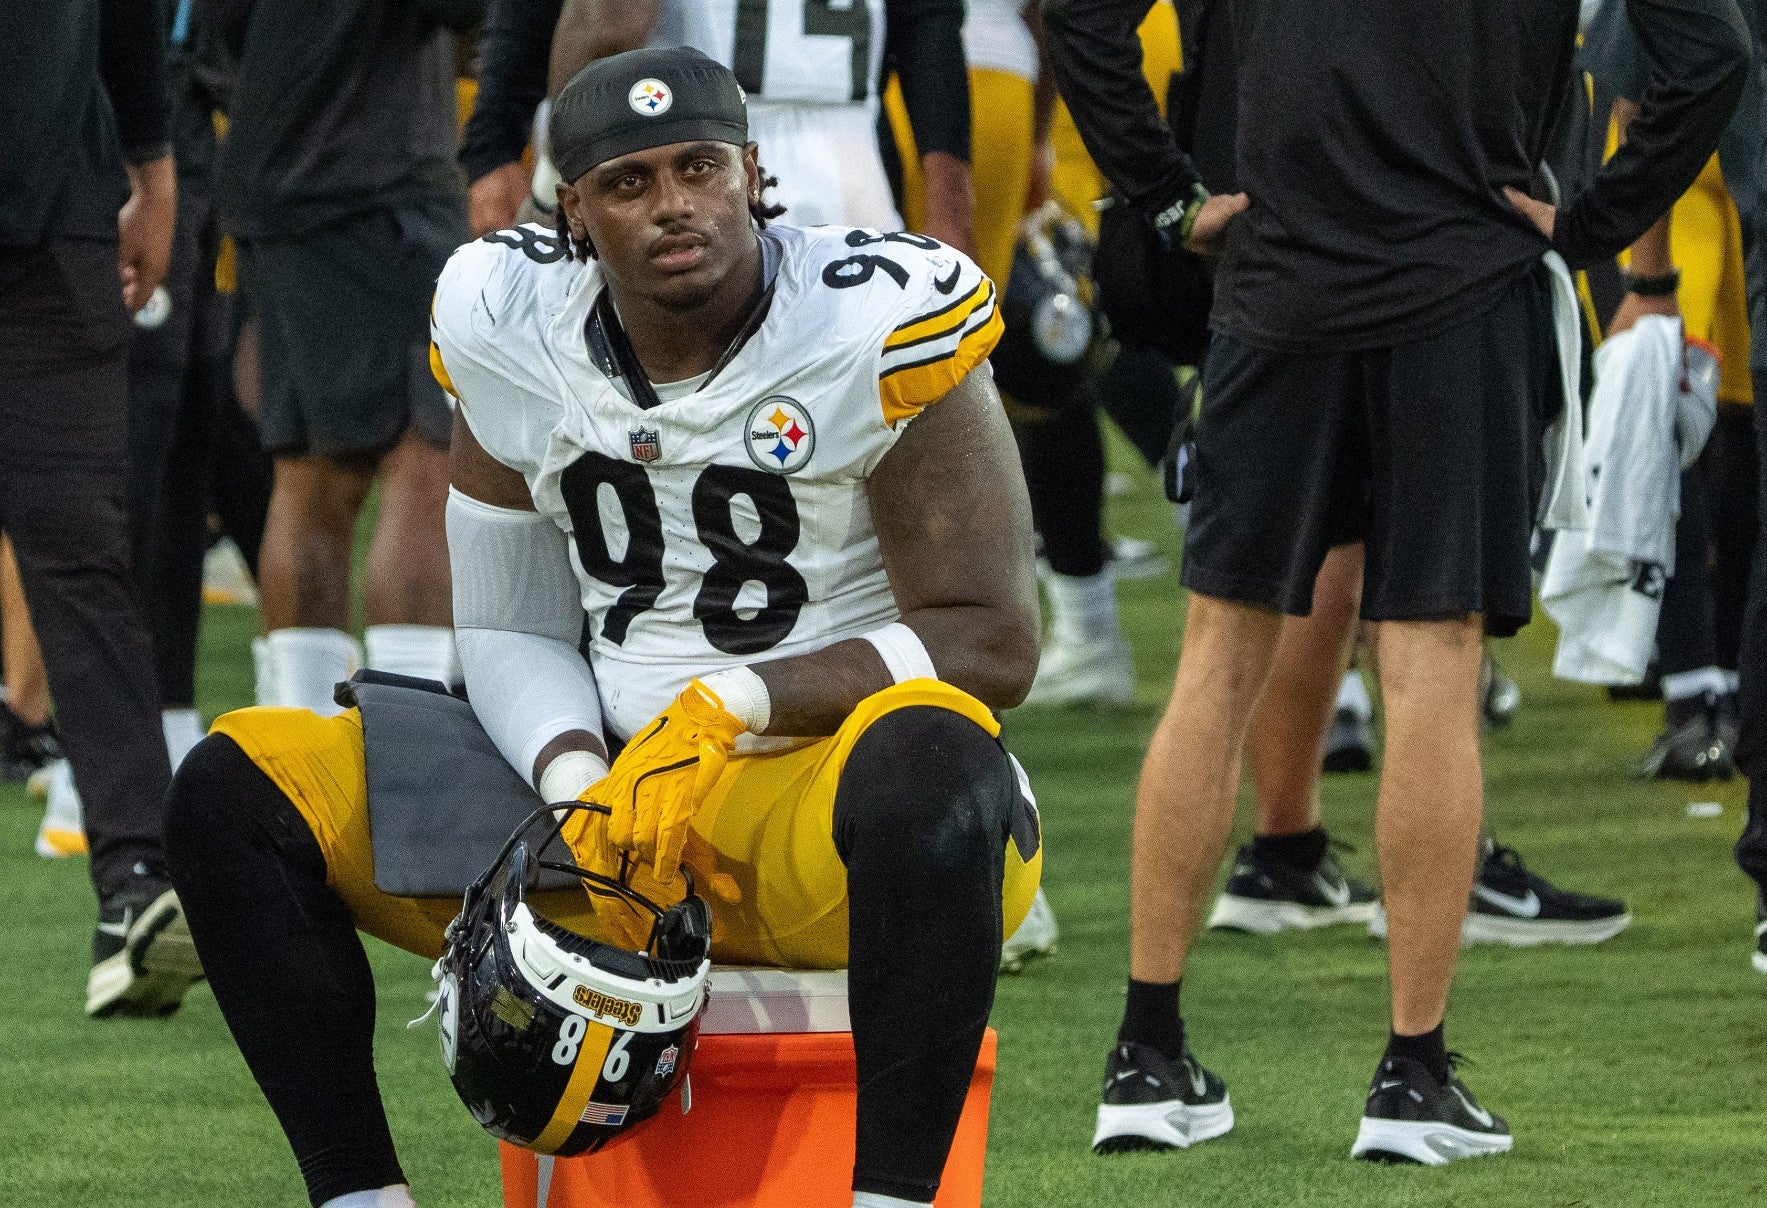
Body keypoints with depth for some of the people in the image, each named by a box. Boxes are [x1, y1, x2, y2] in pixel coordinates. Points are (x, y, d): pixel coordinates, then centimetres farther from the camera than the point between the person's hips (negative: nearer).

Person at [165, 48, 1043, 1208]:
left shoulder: (877, 325, -13)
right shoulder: (513, 329, 2)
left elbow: (994, 644, -14)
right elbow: (511, 634, 9)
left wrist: (733, 705, -23)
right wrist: (580, 787, -12)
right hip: (612, 779, 5)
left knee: (927, 759, -41)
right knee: (237, 787, -7)